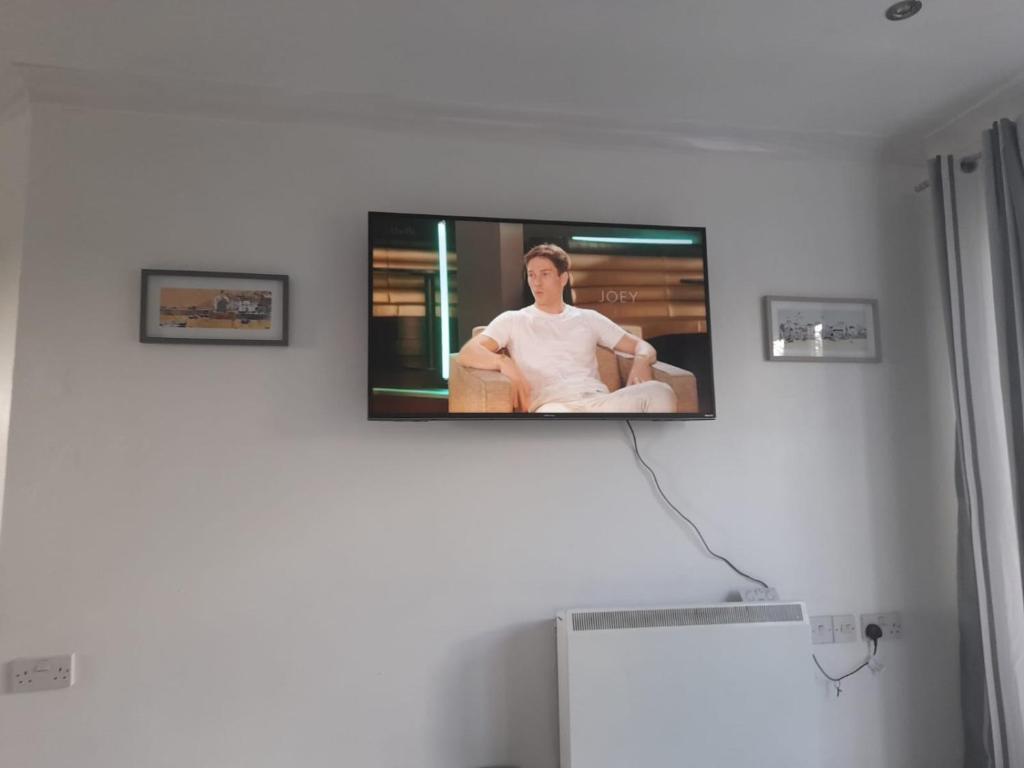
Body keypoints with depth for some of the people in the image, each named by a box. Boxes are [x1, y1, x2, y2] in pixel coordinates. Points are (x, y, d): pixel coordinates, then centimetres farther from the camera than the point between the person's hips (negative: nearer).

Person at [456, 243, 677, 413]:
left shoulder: (588, 318, 25)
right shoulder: (513, 320, 18)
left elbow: (642, 346, 26)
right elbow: (467, 353, 6)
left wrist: (641, 361, -1)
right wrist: (504, 362, -16)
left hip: (599, 402, 4)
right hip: (553, 406, -3)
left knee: (659, 391, -29)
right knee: (553, 415, -44)